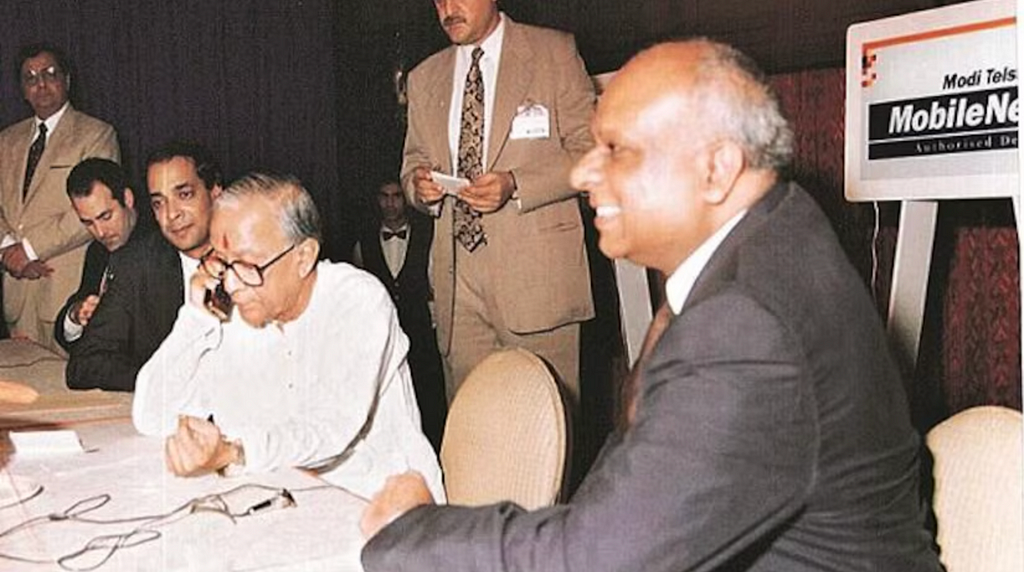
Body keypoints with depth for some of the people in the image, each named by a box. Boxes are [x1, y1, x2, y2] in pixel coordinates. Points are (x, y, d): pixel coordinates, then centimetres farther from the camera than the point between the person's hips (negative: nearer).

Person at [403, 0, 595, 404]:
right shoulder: (424, 79, 16)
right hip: (456, 279, 4)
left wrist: (515, 185, -16)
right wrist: (419, 184, -3)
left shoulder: (554, 53, 3)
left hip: (536, 270, -4)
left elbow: (589, 150, -2)